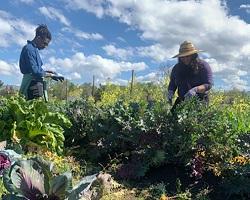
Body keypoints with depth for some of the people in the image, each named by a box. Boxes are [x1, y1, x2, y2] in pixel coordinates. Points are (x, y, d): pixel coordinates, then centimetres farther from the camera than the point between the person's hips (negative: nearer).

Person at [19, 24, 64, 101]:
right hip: (32, 88, -9)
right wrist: (51, 75, -8)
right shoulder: (29, 49, -11)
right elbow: (35, 72, -18)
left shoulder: (34, 49, 17)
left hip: (36, 85, 9)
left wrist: (47, 72, 6)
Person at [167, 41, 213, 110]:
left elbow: (208, 84, -9)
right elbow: (172, 84, 19)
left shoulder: (203, 66, -2)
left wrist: (195, 89, -28)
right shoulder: (177, 68, 9)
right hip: (182, 101, 3)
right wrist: (170, 92, -4)